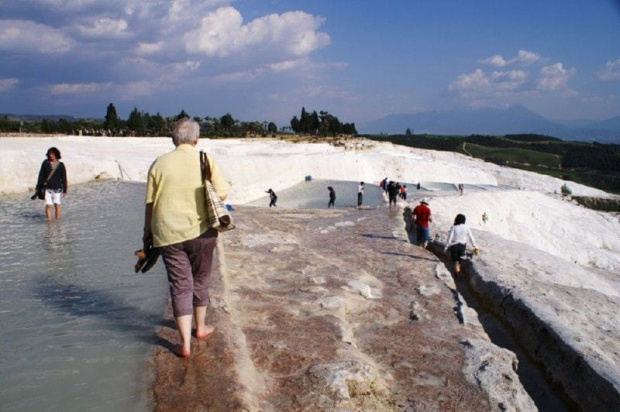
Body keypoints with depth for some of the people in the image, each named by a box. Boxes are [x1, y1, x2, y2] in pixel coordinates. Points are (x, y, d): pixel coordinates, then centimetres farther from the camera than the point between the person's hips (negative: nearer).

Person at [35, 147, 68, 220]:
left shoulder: (60, 165, -1)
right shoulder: (45, 163, 0)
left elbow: (64, 178, 2)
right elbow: (41, 175, 3)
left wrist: (65, 190, 0)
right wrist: (38, 188, 1)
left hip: (58, 189, 0)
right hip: (48, 188, 0)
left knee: (57, 205, 4)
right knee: (48, 205, -2)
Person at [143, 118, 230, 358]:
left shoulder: (160, 163, -2)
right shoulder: (207, 161, -5)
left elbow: (150, 202, 2)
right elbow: (222, 193, -4)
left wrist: (147, 231, 13)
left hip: (168, 234, 0)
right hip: (201, 231, 0)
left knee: (180, 286, 5)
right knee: (200, 281, 19)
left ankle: (185, 343, 4)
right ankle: (200, 327, 36)